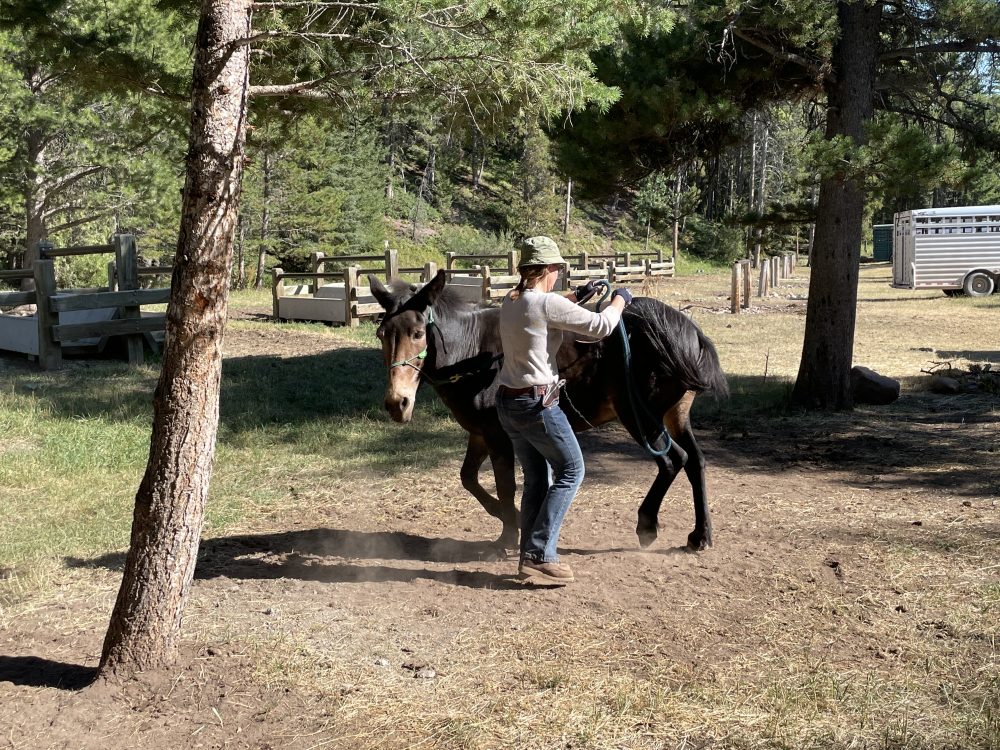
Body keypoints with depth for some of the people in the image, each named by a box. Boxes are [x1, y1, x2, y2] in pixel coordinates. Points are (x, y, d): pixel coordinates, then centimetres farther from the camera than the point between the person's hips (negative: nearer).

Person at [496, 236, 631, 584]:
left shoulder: (511, 301, 8)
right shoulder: (548, 303, -18)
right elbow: (601, 326, -13)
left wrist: (577, 295, 34)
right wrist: (620, 300, 5)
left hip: (507, 403, 8)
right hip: (537, 405, -8)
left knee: (536, 479, 16)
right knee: (570, 471, 6)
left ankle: (531, 559, 20)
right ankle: (539, 555, 2)